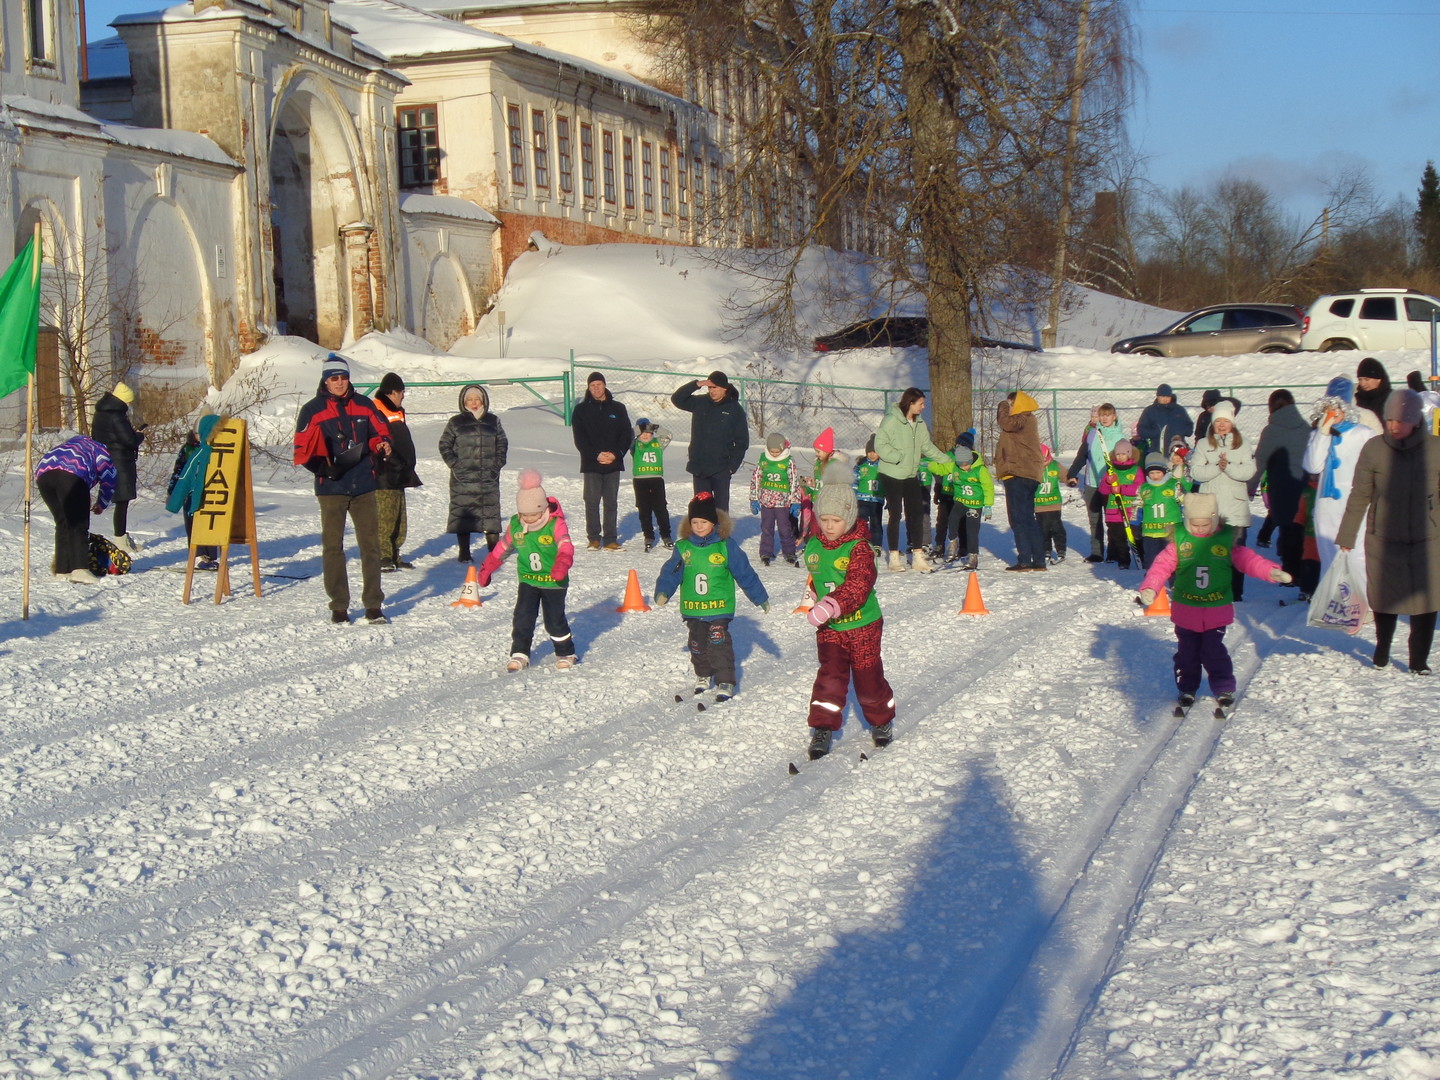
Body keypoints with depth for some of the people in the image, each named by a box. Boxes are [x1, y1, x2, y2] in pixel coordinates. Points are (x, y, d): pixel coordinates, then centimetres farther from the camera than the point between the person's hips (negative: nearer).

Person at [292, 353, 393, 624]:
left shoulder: (364, 405, 9)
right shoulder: (312, 410, 1)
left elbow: (380, 433, 16)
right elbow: (303, 450, 0)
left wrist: (382, 445, -8)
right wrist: (323, 467, -17)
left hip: (364, 487, 2)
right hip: (331, 489, -2)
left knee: (370, 543, 0)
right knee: (332, 545, 1)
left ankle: (374, 605, 5)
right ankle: (339, 607, 7)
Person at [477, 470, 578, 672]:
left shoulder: (555, 523, -15)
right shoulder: (515, 525, -1)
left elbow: (565, 545, -27)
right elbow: (503, 546, 13)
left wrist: (562, 564, -48)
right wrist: (488, 568, 18)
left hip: (553, 581, -4)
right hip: (527, 580, 4)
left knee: (554, 619, 0)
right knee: (522, 617, -5)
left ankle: (565, 653, 18)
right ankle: (519, 654, 4)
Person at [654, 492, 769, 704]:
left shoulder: (726, 545, -6)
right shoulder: (683, 548, 0)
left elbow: (745, 573, 0)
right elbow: (670, 572, 2)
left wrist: (760, 597, 3)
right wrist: (662, 592, -16)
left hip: (719, 607, -3)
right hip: (692, 609, 4)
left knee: (719, 644, -10)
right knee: (697, 644, 16)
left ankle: (726, 682, -1)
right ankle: (703, 676, 36)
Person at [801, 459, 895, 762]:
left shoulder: (859, 548, -17)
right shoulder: (813, 547, 1)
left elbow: (857, 586, -30)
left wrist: (832, 605, -41)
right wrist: (817, 602, 20)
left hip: (862, 624, -3)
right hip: (828, 629, 3)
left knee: (868, 677, 7)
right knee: (830, 675, -6)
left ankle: (882, 721, 29)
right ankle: (823, 728, -1)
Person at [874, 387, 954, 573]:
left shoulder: (919, 424, 8)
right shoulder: (892, 421, -15)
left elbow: (927, 446, 15)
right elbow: (880, 445, -18)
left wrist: (946, 461, 11)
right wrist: (900, 457, -23)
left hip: (912, 475, 7)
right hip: (892, 475, -7)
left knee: (917, 513, 4)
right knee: (895, 516, 1)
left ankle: (918, 556, 9)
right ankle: (894, 557, 11)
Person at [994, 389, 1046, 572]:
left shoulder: (1023, 420, -10)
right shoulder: (1026, 420, 20)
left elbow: (1006, 423, -24)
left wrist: (1003, 407, -9)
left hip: (1018, 475, -11)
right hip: (1028, 475, 11)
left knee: (1019, 519, -9)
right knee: (1028, 519, 14)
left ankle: (1024, 560, -11)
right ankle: (1038, 560, 15)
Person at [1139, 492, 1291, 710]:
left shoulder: (1226, 541, -3)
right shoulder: (1179, 541, -5)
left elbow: (1248, 560, -1)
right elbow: (1162, 565, -7)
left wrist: (1271, 572, -14)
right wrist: (1149, 588, -20)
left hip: (1216, 610, -1)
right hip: (1185, 610, 1)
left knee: (1214, 652, 1)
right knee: (1187, 652, 9)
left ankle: (1224, 690, 16)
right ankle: (1187, 690, 25)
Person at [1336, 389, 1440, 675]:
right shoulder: (1374, 449, -6)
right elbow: (1359, 496, 2)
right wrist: (1346, 536, 4)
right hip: (1383, 541, 0)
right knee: (1384, 599, 10)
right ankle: (1382, 649, 35)